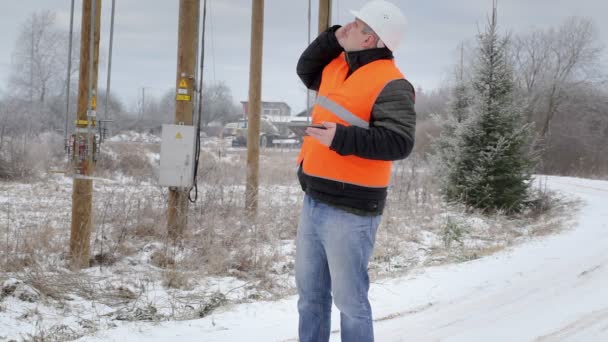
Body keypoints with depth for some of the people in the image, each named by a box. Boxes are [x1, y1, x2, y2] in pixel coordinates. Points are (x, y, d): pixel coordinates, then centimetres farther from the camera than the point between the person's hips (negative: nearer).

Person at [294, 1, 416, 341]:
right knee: (310, 294, 18)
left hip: (350, 210, -9)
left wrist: (343, 138, -31)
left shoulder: (389, 84, -16)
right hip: (314, 201, 9)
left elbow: (400, 142, -24)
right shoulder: (338, 67, 12)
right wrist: (332, 39, 13)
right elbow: (305, 70, 30)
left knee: (349, 299, -3)